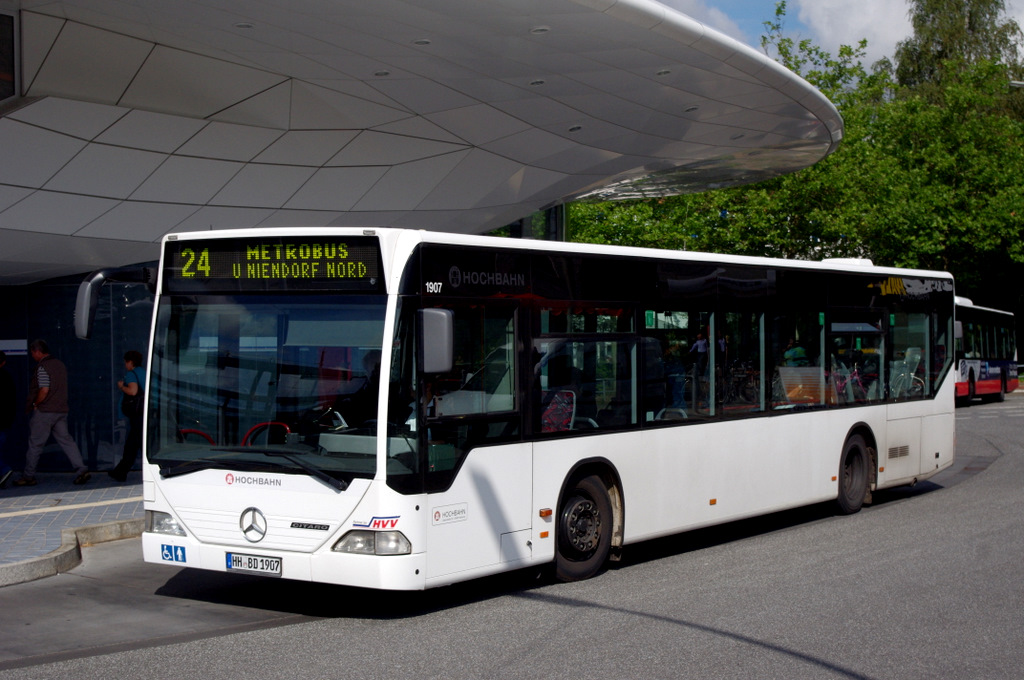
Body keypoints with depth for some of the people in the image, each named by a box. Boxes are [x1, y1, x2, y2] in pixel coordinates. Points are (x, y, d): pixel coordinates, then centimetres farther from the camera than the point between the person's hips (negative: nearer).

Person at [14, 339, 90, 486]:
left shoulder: (42, 367, -12)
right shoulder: (60, 364, 13)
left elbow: (44, 390, -21)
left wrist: (34, 405, -7)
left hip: (44, 412, -8)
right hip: (61, 410, 8)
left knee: (35, 443, 2)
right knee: (65, 440, 5)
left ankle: (28, 476, 9)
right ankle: (81, 470, -7)